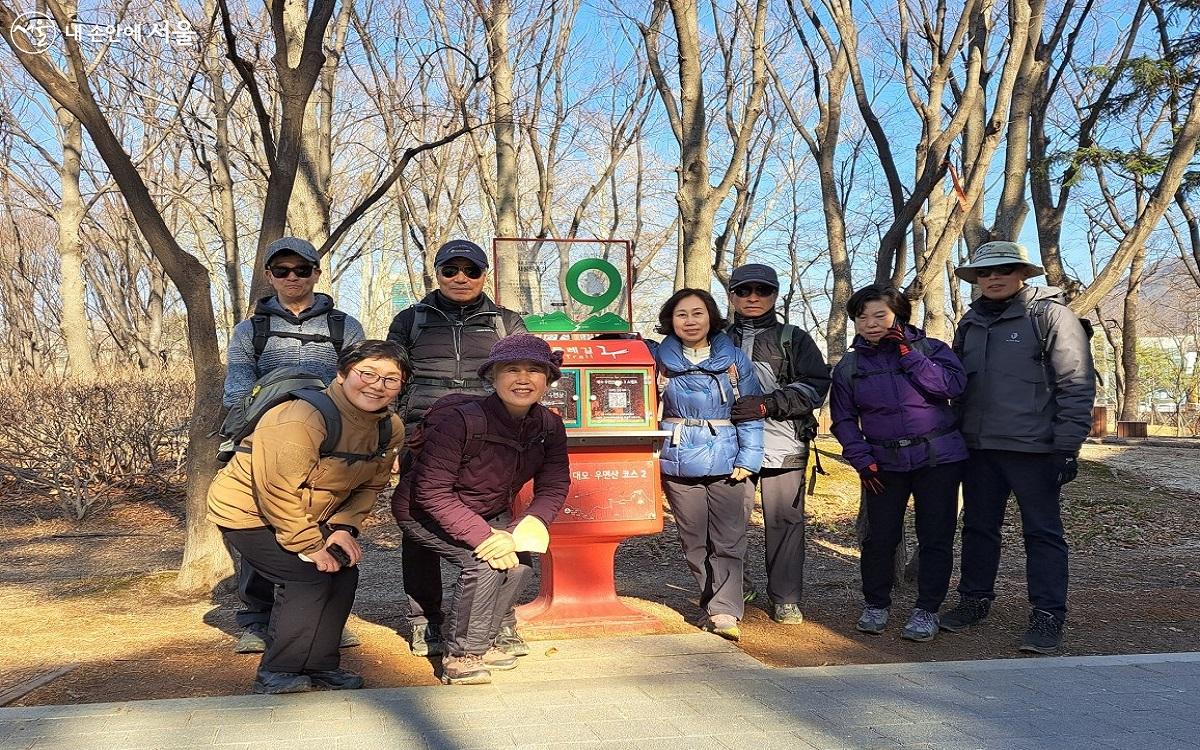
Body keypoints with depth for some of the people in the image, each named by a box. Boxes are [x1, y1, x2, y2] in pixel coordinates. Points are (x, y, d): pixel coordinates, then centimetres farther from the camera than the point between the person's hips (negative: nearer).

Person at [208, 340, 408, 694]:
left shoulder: (390, 429, -9)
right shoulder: (300, 420, -35)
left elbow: (371, 485, 2)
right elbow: (277, 490, -32)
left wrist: (344, 527, -14)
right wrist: (309, 546, -23)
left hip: (309, 515, 8)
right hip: (246, 510, -8)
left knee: (344, 569, 0)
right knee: (310, 576, -17)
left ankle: (318, 665, 15)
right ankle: (276, 674, -2)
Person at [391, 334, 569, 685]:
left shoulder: (549, 427, -14)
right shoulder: (459, 421, -32)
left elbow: (553, 488, -12)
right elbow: (432, 493, -29)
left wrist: (520, 532, -29)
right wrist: (483, 536, -34)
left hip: (489, 514, 7)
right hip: (422, 512, -6)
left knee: (519, 560, -12)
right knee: (486, 561, -25)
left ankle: (481, 643, 9)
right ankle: (460, 655, -8)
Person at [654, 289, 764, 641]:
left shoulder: (733, 359, 2)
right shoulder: (661, 359, 5)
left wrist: (748, 460, -7)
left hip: (728, 464, -1)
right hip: (679, 466, 2)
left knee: (728, 542, -5)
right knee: (694, 542, 8)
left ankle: (724, 611, 0)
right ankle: (718, 601, 22)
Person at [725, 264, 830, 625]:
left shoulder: (794, 339, 10)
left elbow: (815, 386, -2)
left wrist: (767, 404, -14)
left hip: (783, 445, -1)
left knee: (785, 520, 2)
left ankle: (786, 599, 13)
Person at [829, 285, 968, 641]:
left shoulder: (929, 349, 0)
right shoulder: (849, 367, 5)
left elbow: (953, 385, -17)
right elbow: (843, 420, 7)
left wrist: (907, 354, -16)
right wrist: (862, 460, -4)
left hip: (938, 457, -1)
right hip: (884, 463, 2)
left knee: (935, 537, 1)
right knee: (879, 537, 2)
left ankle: (927, 610, 13)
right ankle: (876, 605, 20)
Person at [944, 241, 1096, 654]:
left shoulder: (1050, 315, -6)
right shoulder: (970, 323, 14)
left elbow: (1077, 384, -10)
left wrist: (1067, 446, -14)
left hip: (1032, 448, -6)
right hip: (978, 447, 6)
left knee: (1043, 532, 1)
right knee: (978, 526, 14)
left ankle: (1048, 615, 7)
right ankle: (975, 598, 26)